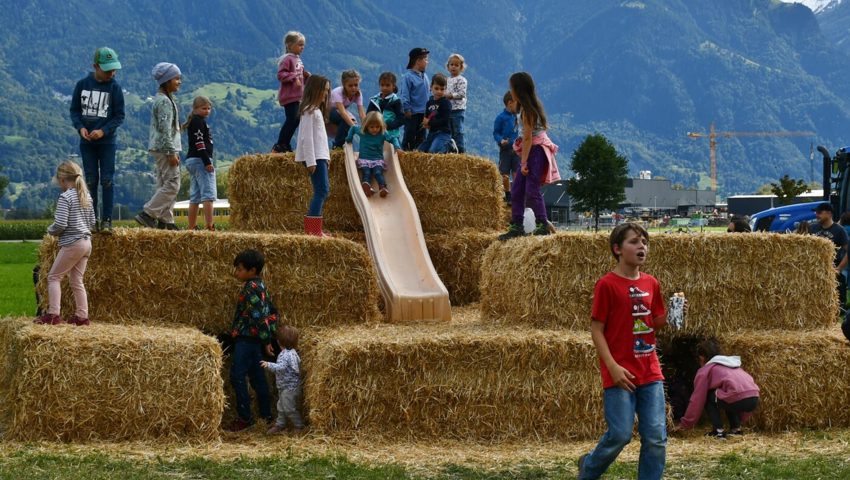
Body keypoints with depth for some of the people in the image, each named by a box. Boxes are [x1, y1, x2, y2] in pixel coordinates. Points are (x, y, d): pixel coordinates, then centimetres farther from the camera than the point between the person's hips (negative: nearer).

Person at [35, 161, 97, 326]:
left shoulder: (65, 197, -13)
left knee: (54, 276, 1)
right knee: (77, 280, 12)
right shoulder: (87, 196, 11)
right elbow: (92, 221, 17)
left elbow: (60, 224, -19)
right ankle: (82, 316, 10)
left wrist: (50, 230, 0)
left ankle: (53, 314, -7)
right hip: (87, 242, 8)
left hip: (72, 243, -8)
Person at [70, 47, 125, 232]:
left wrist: (103, 131, -16)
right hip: (87, 142, 2)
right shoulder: (82, 84, 1)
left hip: (107, 142, -2)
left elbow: (119, 116, -4)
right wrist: (80, 127, -11)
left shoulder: (114, 87, -5)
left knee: (106, 181, -3)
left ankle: (107, 220, 0)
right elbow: (74, 110, 7)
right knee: (91, 182, 6)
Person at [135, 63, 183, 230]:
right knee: (172, 184, -10)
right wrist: (171, 152, -21)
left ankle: (165, 220, 13)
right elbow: (165, 129, -20)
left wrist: (174, 151, 21)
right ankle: (147, 214, -10)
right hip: (165, 147, -11)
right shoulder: (164, 101, -15)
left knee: (164, 185, 11)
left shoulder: (163, 99, 17)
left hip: (161, 148, 11)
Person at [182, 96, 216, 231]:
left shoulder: (193, 123, 21)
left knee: (195, 197, 10)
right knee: (208, 194, -14)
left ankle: (191, 228, 9)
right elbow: (199, 143, -18)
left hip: (191, 160, 10)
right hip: (200, 160, -10)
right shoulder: (199, 122, -9)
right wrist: (207, 162, -22)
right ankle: (209, 225, -23)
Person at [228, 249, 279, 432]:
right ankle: (266, 415, 19)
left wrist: (266, 341, -18)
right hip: (254, 340, 10)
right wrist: (268, 339, 15)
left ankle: (245, 417, -4)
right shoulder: (260, 286, 11)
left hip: (246, 339, -10)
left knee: (237, 376, -7)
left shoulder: (251, 288, -19)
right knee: (257, 376, 14)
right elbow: (272, 312, 15)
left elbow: (259, 316, -24)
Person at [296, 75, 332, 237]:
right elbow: (307, 137, -17)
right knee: (322, 190, -14)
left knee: (324, 189, 10)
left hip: (320, 156, 10)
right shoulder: (309, 110, -11)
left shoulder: (317, 110, 19)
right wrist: (311, 161, -20)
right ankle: (313, 229, -15)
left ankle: (312, 228, 13)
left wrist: (326, 156, 16)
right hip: (314, 156, -10)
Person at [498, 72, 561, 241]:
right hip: (535, 149, 10)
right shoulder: (533, 105, 10)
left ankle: (543, 225, -10)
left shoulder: (527, 110, -18)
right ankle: (516, 226, 10)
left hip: (535, 149, -10)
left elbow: (528, 138, -19)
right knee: (516, 189, 8)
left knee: (532, 190, -12)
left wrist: (524, 162, -17)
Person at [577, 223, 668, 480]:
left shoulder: (651, 284, 9)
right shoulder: (607, 285, -8)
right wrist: (613, 367, -15)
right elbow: (596, 329, -8)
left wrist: (669, 315, -4)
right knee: (621, 434, -5)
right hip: (620, 375, -5)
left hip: (650, 372, 5)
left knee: (656, 437, 1)